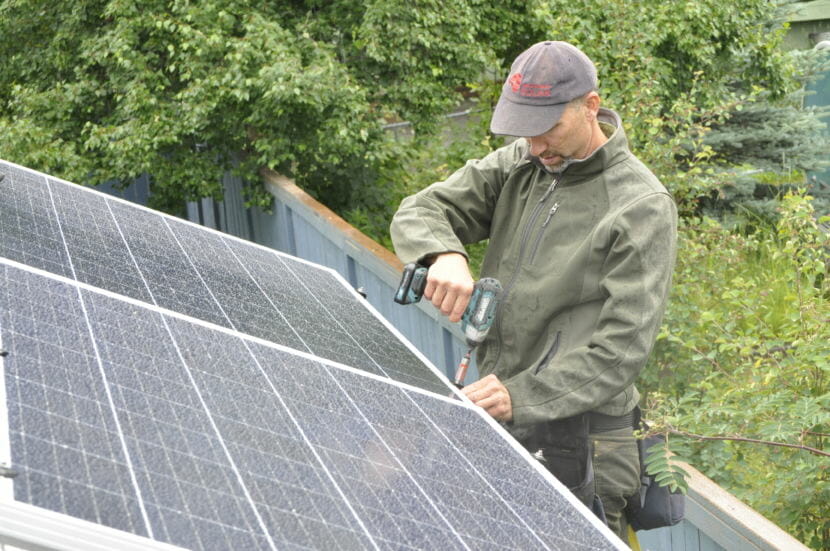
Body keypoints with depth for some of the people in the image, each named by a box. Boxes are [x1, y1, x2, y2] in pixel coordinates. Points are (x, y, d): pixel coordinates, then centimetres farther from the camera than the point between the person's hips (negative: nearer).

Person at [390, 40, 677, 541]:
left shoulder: (643, 208, -11)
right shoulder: (516, 167, 7)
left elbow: (622, 346, -17)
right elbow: (419, 213, 3)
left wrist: (522, 396, -26)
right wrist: (445, 255, -22)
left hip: (576, 437, -6)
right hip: (497, 422, 6)